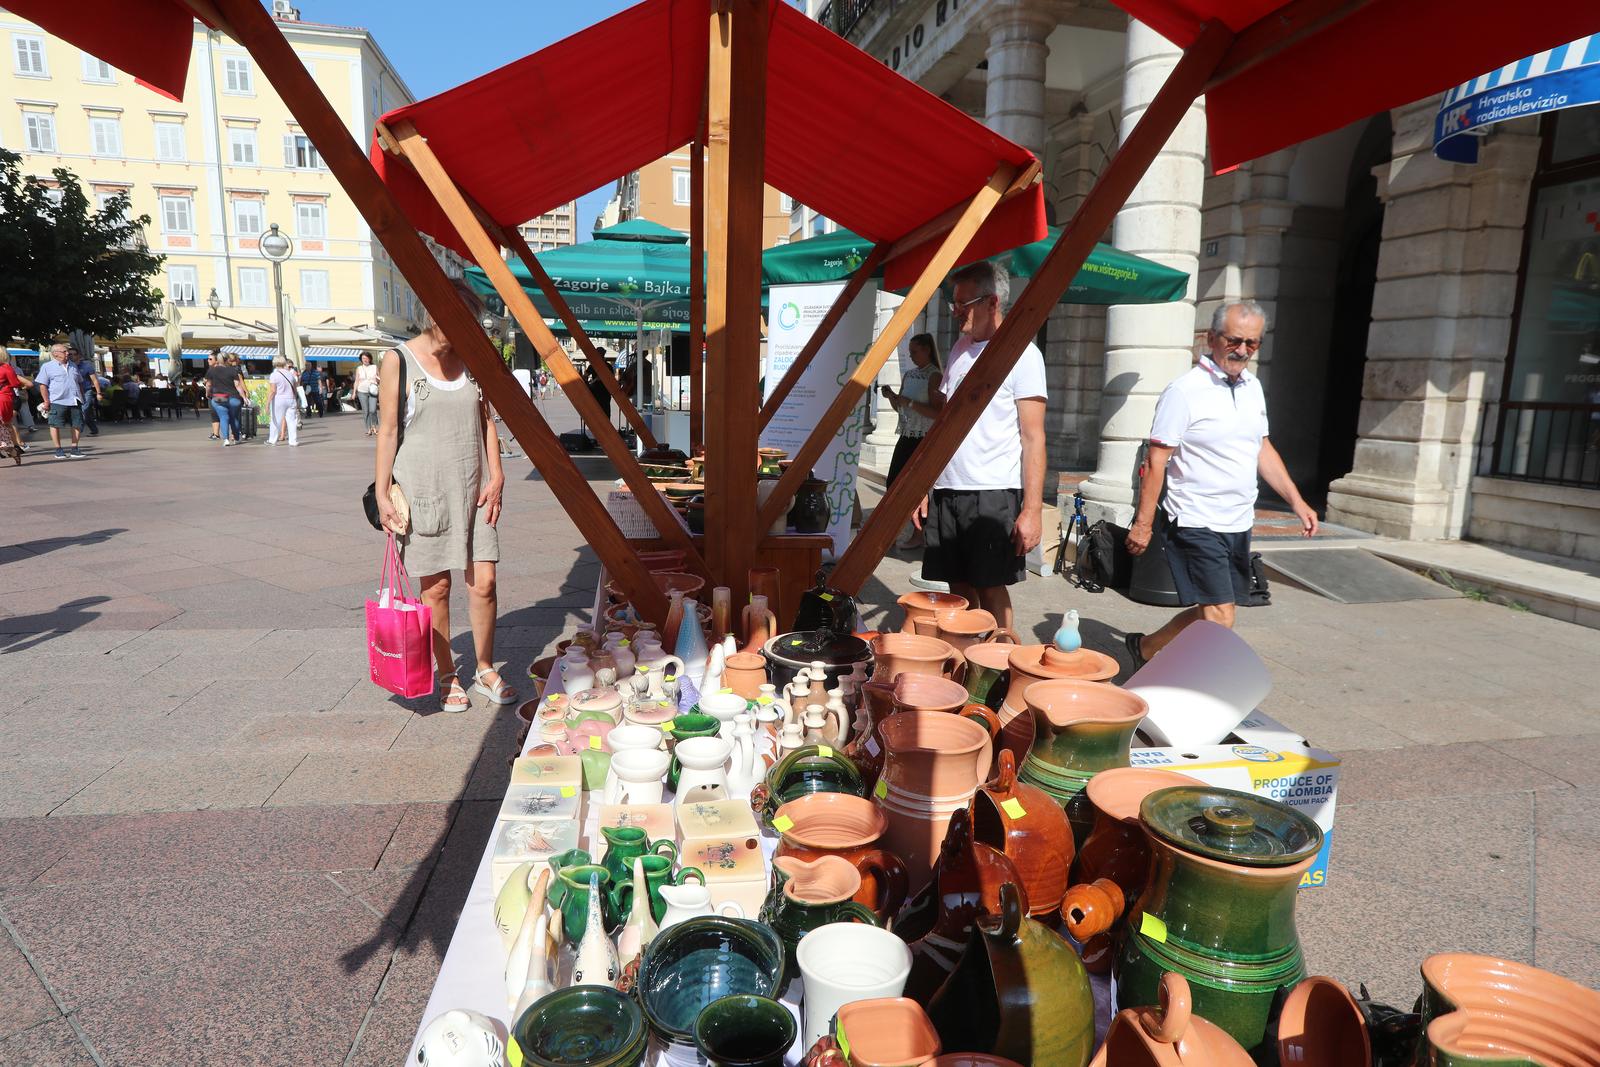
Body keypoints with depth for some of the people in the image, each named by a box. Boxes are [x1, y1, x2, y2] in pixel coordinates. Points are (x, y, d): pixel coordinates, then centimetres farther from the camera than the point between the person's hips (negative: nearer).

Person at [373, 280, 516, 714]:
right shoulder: (398, 361, -3)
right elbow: (387, 430, -3)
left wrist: (496, 475, 4)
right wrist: (382, 493, -6)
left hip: (472, 489, 4)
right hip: (423, 487, -3)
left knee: (483, 582, 0)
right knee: (436, 587, 4)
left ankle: (485, 670, 18)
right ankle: (447, 676, 19)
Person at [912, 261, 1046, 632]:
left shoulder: (1021, 353, -5)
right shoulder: (959, 349, 15)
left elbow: (1033, 437, -9)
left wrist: (1032, 509, -15)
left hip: (993, 493, -6)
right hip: (946, 490, 6)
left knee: (990, 589, 1)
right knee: (959, 588, 9)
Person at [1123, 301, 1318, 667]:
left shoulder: (1252, 387, 11)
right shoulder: (1185, 390, -13)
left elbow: (1262, 449, 20)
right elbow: (1156, 461, -14)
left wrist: (1296, 501, 13)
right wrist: (1143, 523, -17)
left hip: (1239, 524, 8)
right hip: (1197, 523, -8)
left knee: (1207, 613, 14)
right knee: (1219, 617, -10)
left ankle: (1145, 647, 31)